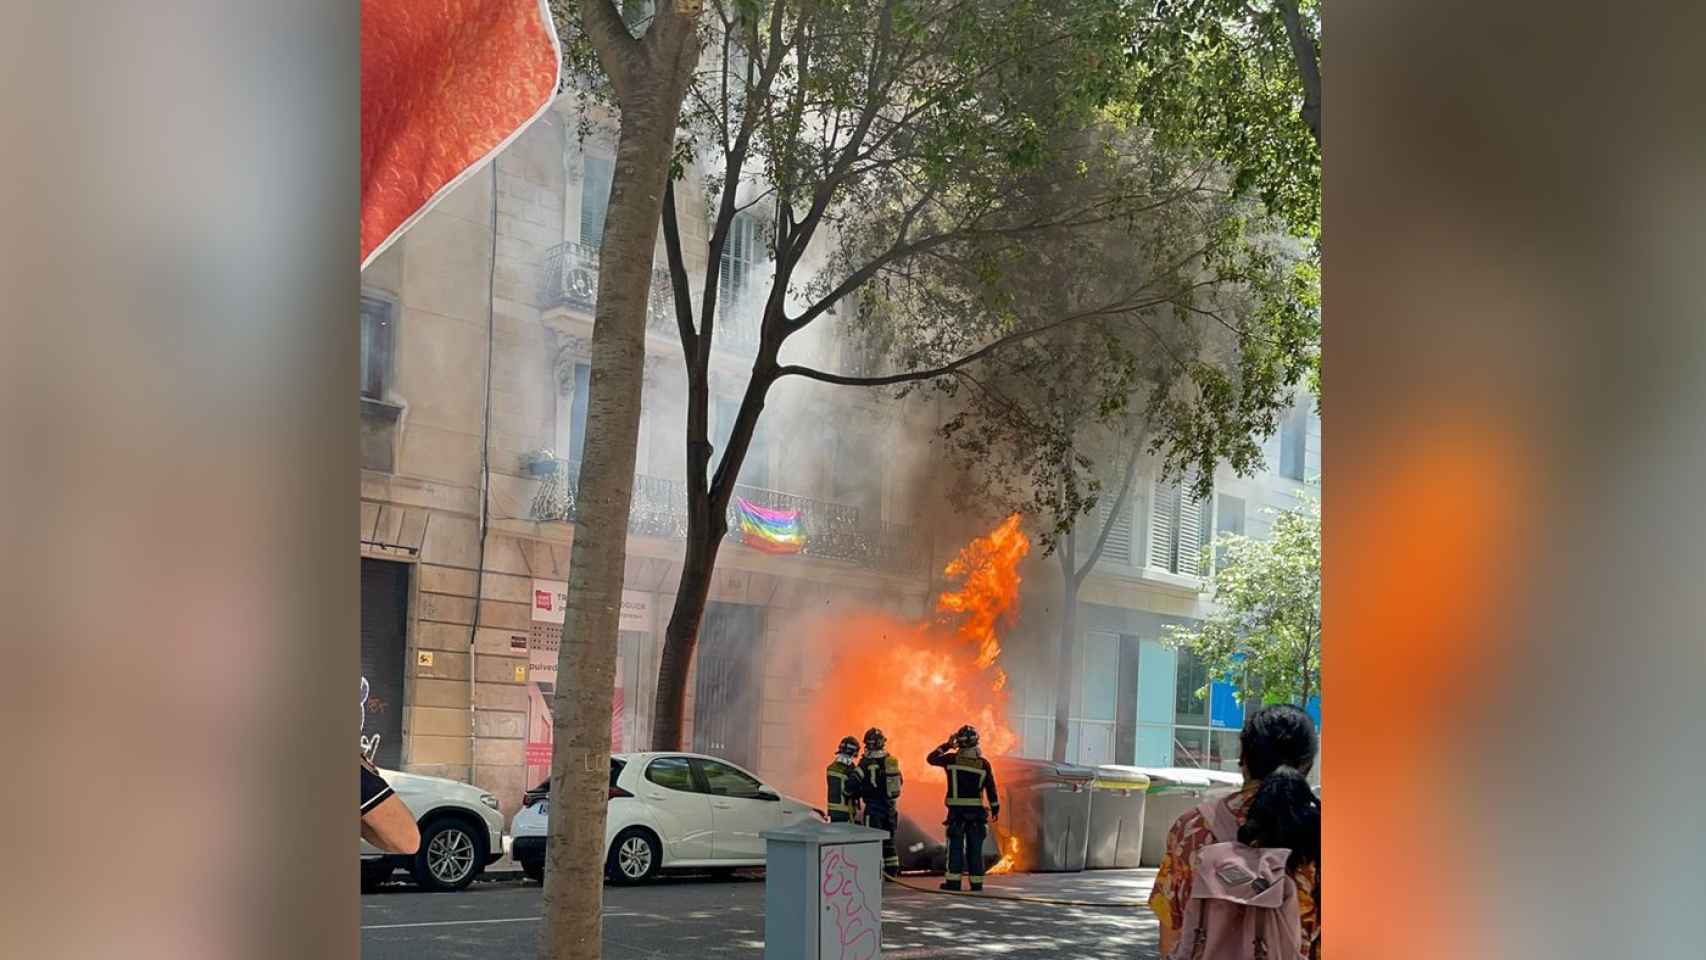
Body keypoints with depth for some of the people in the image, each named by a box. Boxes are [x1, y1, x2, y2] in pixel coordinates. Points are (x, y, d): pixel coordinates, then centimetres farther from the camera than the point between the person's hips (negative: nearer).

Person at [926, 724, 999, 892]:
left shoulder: (952, 759, -6)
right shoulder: (983, 764, -4)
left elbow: (932, 758, 10)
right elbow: (991, 789, 0)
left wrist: (946, 745, 18)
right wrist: (995, 809, 10)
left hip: (956, 810, -1)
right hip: (976, 810, 1)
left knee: (955, 846, 5)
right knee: (975, 847, 7)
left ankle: (953, 880, 2)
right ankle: (976, 882, 8)